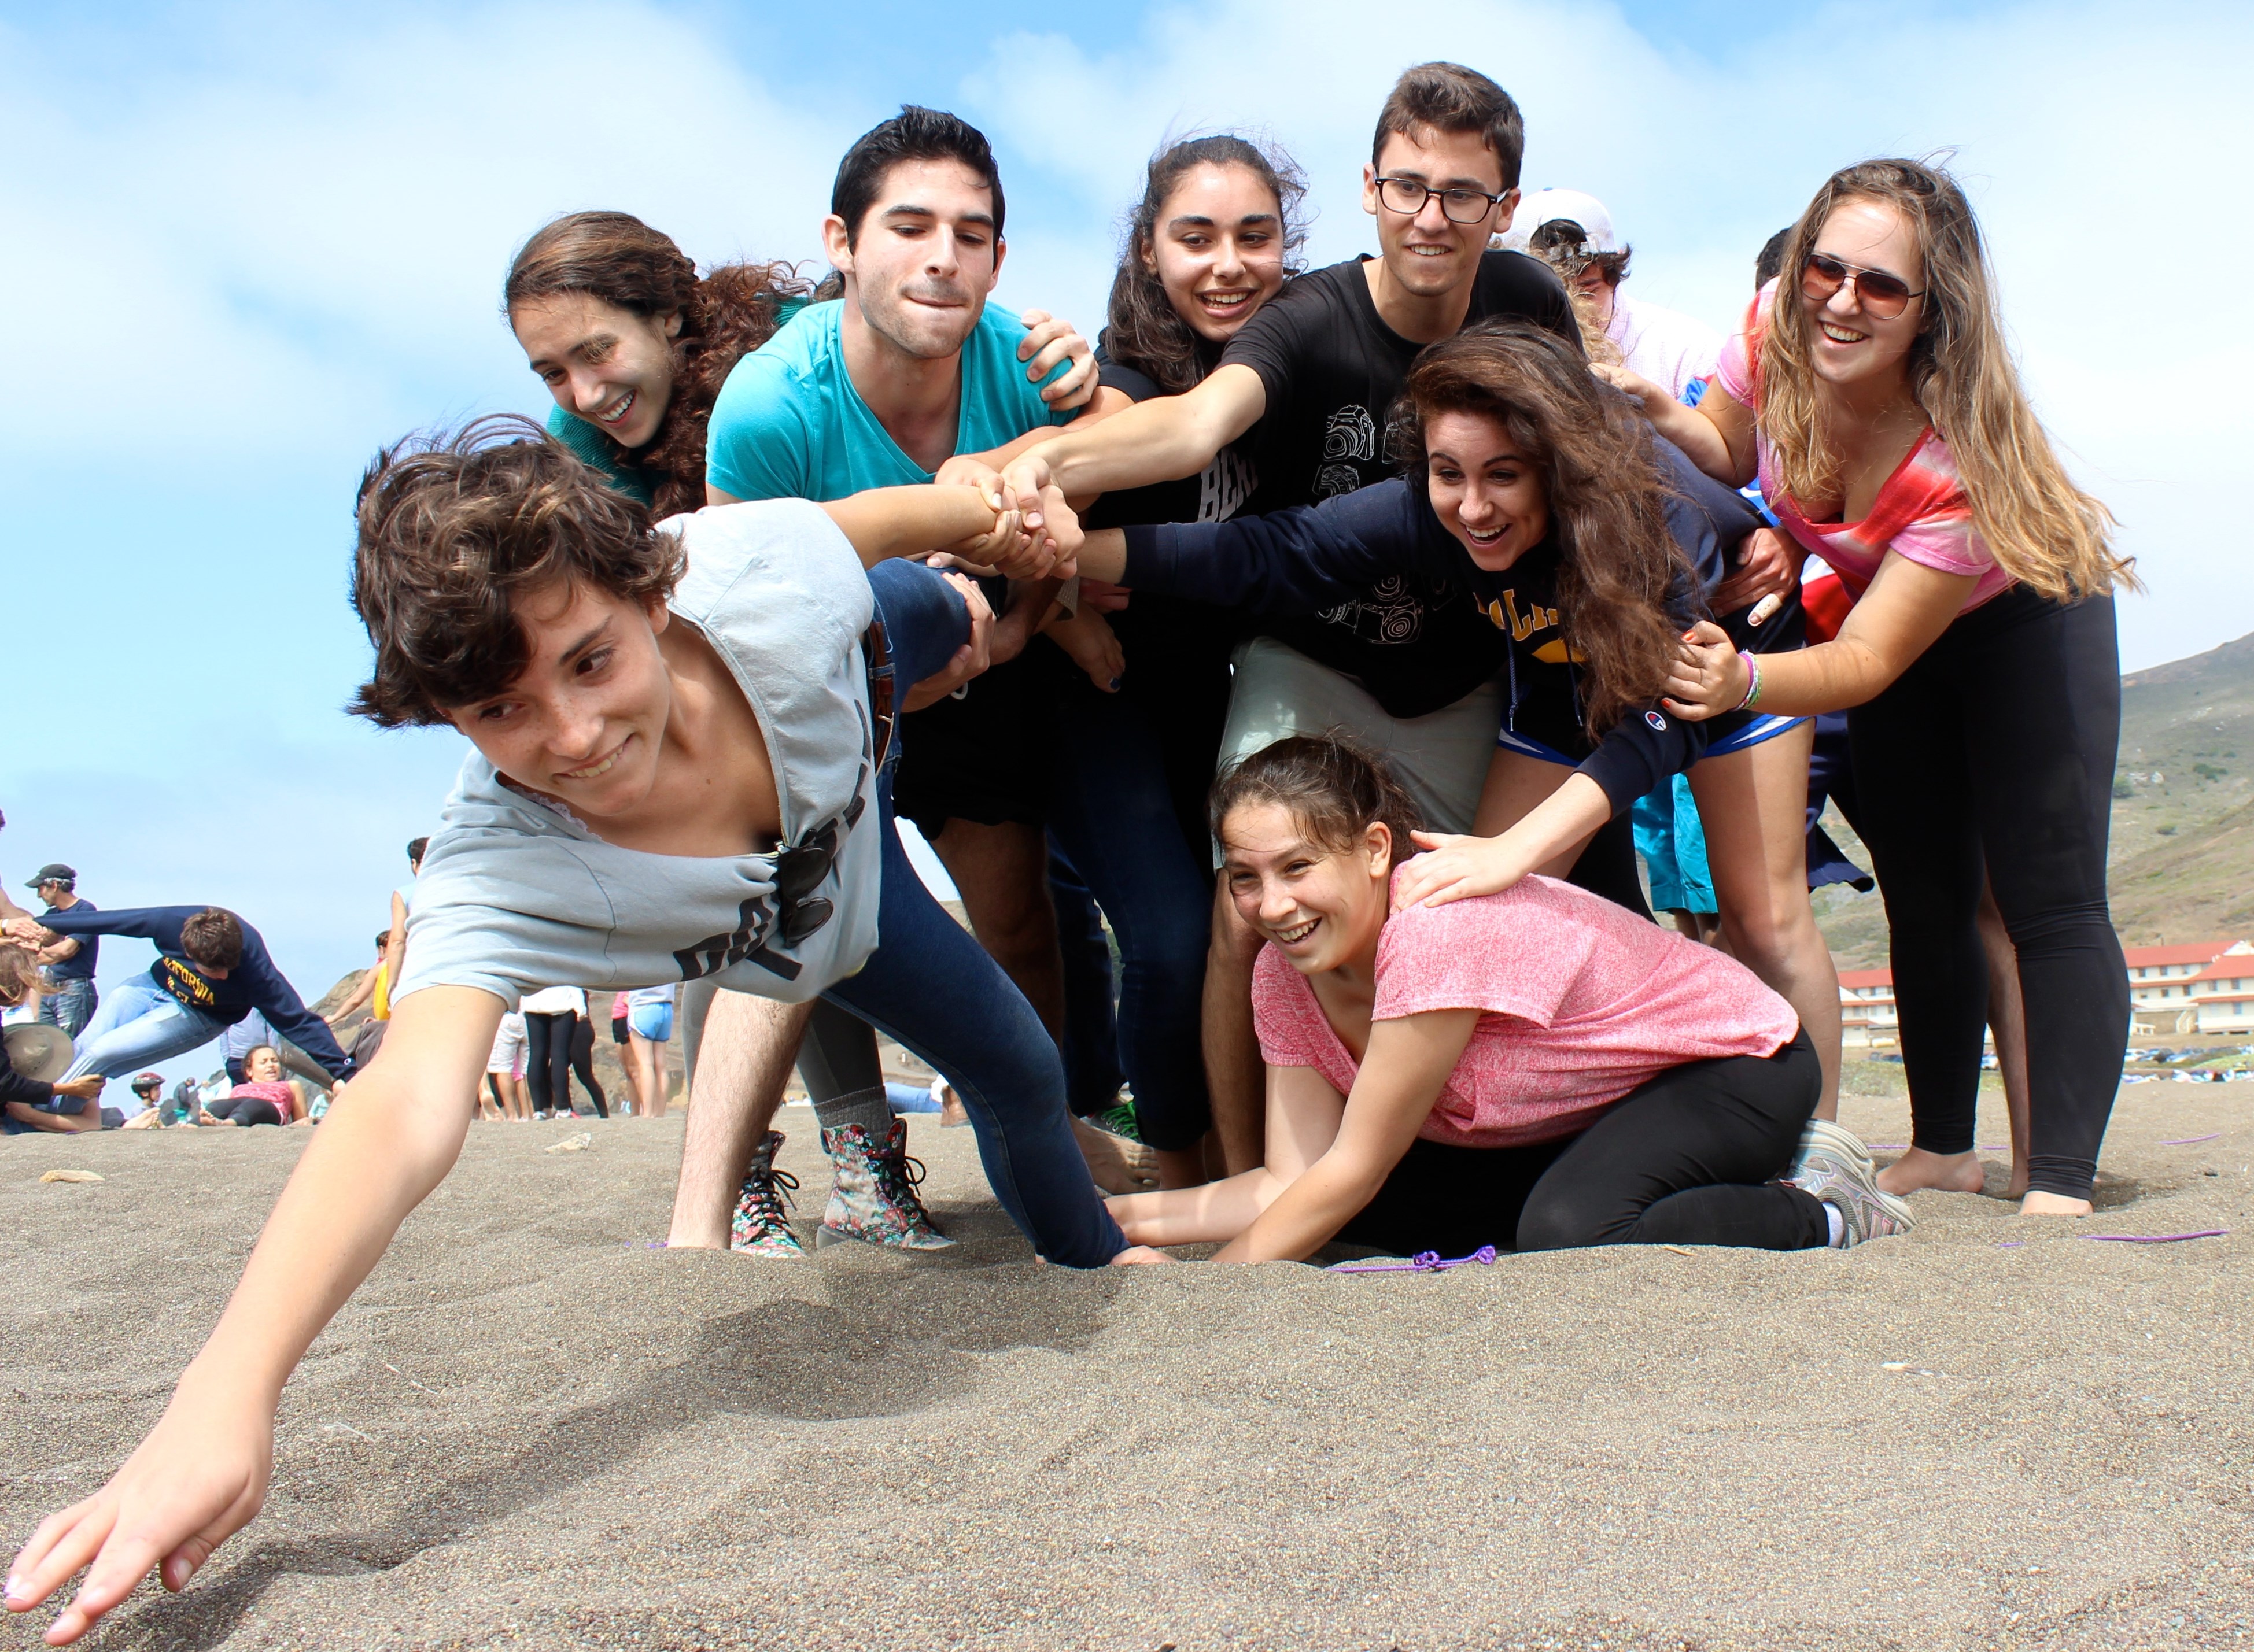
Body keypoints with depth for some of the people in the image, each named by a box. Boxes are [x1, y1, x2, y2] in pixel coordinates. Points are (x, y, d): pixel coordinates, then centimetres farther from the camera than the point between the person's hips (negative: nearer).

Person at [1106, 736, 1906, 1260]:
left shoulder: (1439, 929, -35)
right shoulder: (1286, 974, -10)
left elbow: (1351, 1170, -29)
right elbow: (1296, 1181, -12)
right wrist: (1126, 1217, -23)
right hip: (1592, 1118, 9)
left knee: (1567, 1235, -35)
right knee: (1375, 1214, -7)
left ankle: (1818, 1214, -6)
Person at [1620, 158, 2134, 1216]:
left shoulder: (1965, 452, -39)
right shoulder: (1775, 332, -26)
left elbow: (1870, 660, -37)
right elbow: (1731, 453, -5)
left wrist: (1744, 682, -55)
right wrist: (1658, 410, -26)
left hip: (2024, 617, -5)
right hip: (1882, 602, 5)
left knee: (2048, 899, -14)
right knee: (1923, 891, 9)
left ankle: (2059, 1189, -11)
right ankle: (1942, 1149, 20)